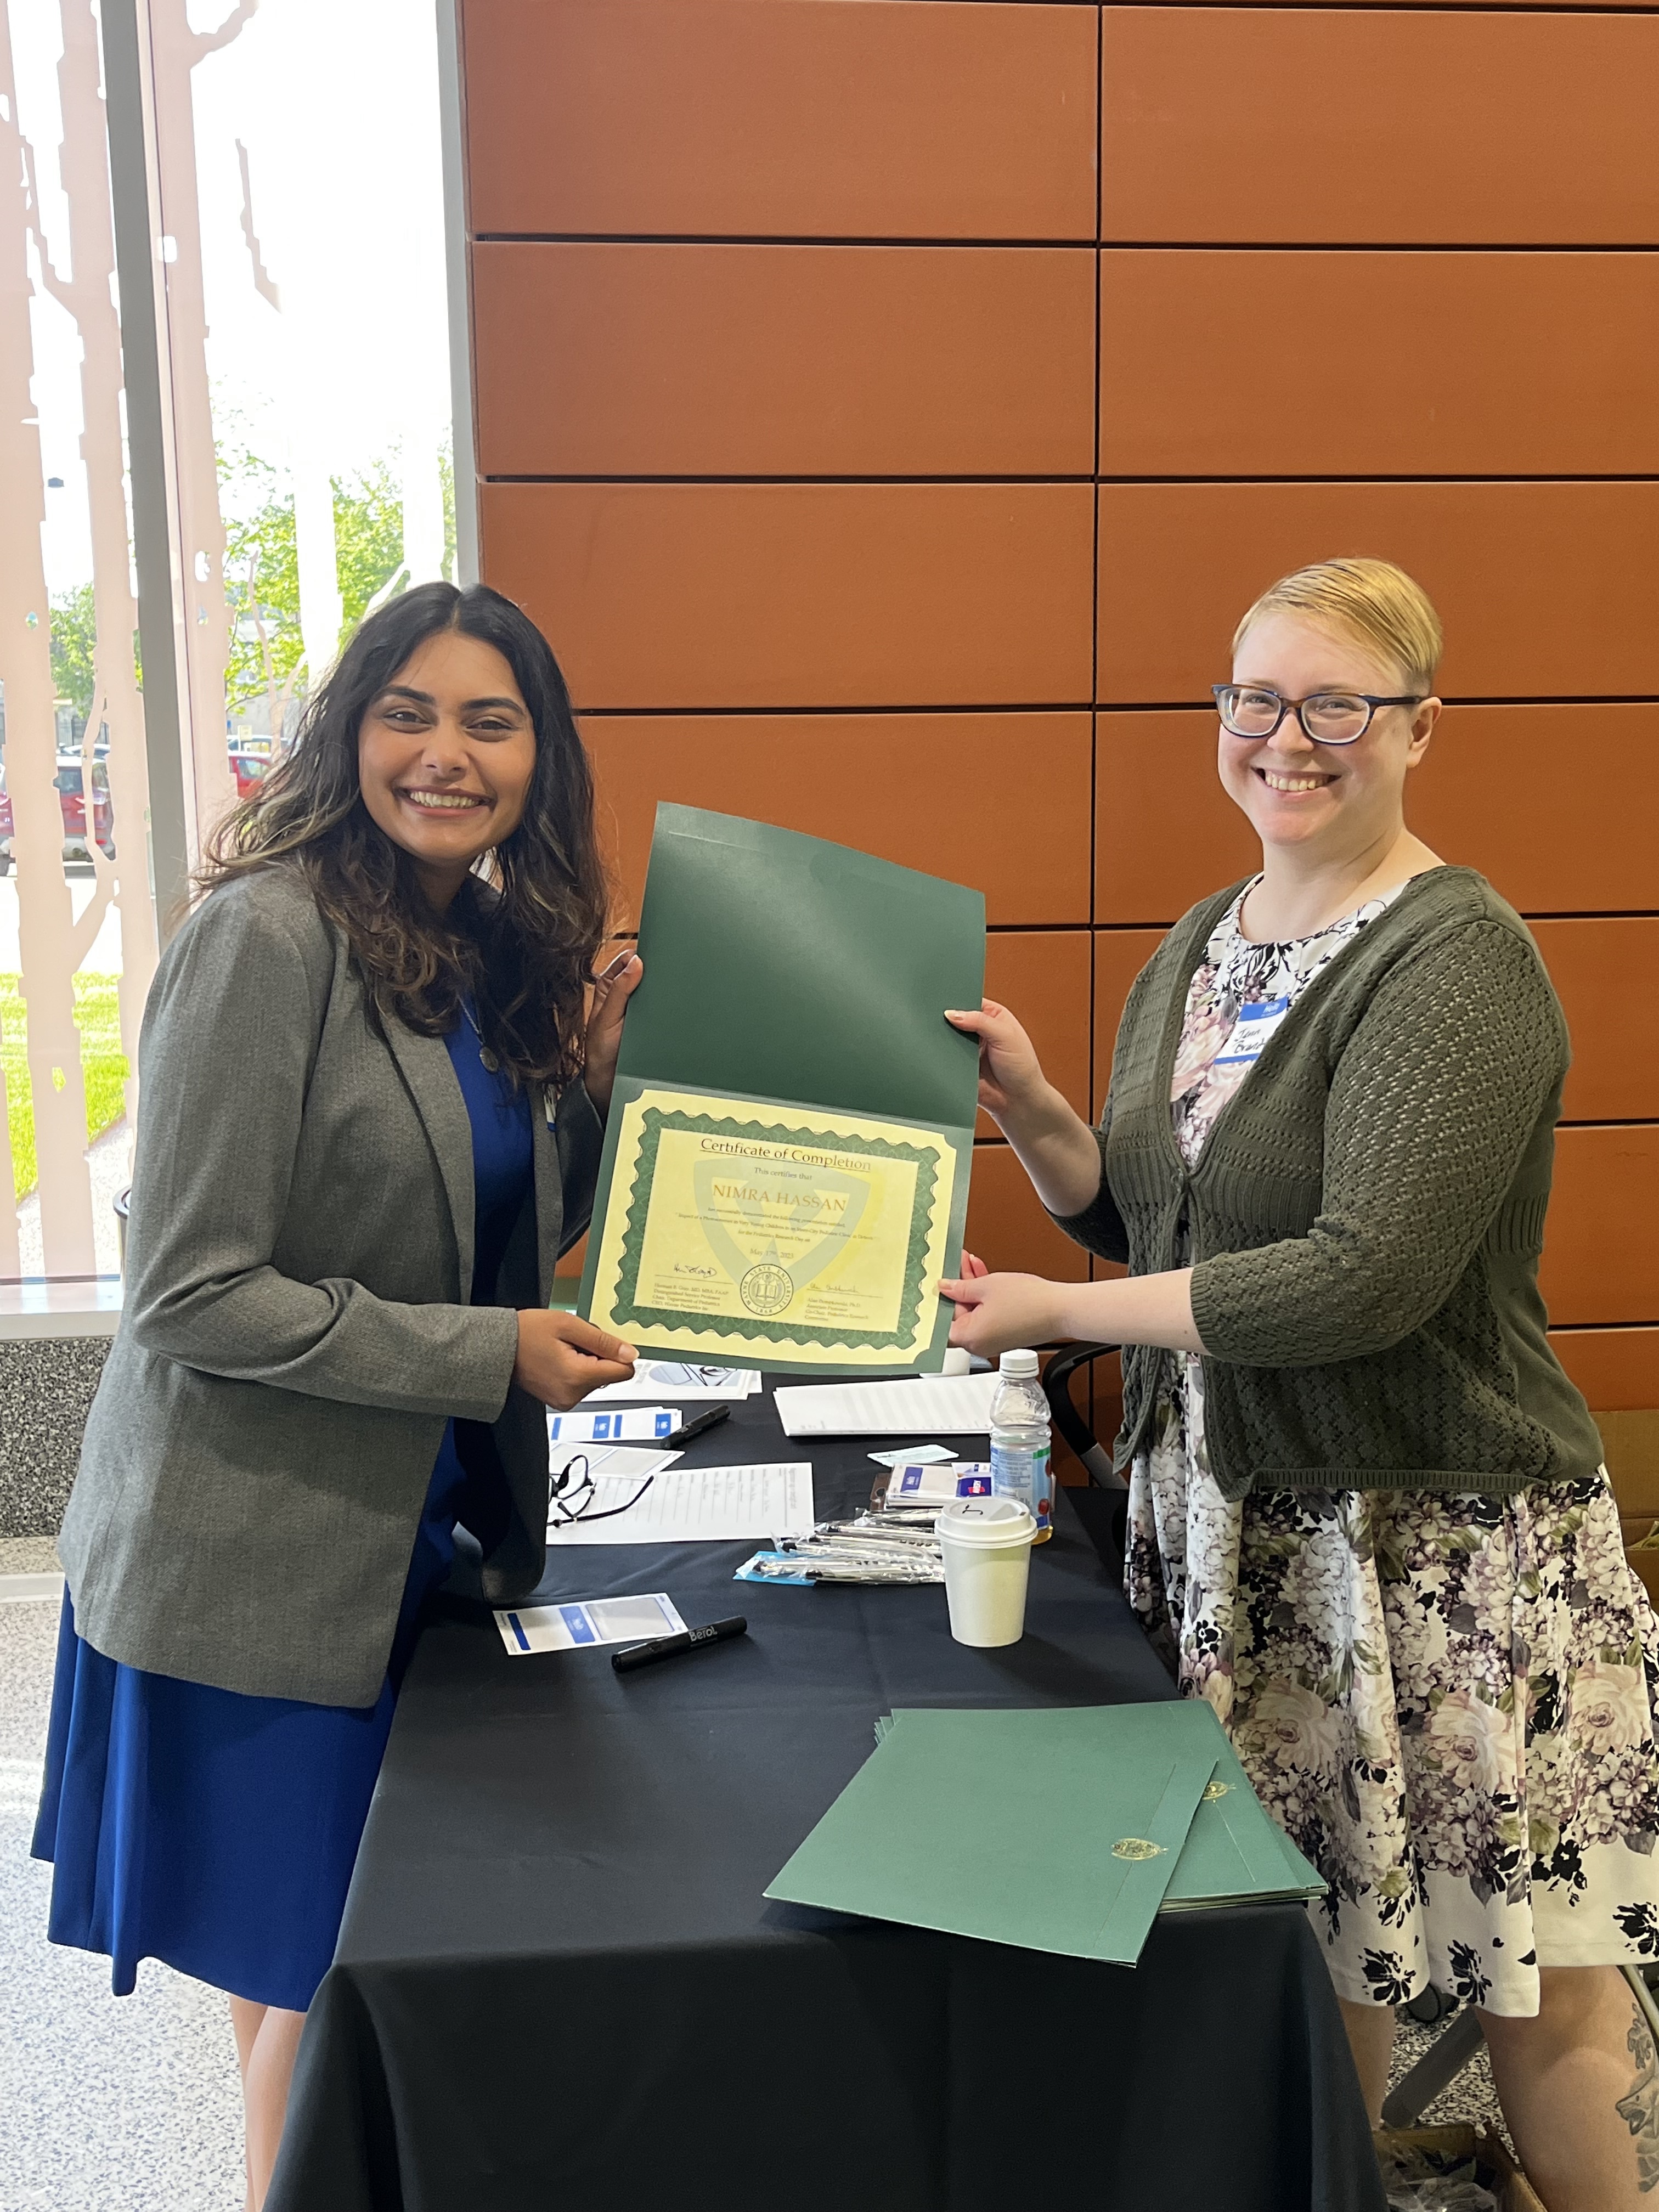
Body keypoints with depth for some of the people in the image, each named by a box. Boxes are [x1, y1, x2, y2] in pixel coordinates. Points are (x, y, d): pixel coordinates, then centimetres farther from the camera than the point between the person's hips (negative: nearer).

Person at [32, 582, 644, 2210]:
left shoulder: (498, 952, 5)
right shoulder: (269, 939, -19)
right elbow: (188, 1297, -22)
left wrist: (594, 1071, -3)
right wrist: (491, 1356, -20)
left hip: (414, 1528, 7)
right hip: (261, 1555, -7)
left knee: (328, 1946, 21)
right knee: (320, 1965, 8)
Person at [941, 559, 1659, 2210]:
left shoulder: (1456, 960, -16)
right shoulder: (1203, 946, 9)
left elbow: (1367, 1277, -25)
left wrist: (1050, 1312, -19)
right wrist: (1030, 1110, -4)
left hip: (1448, 1545, -6)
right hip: (1228, 1518, 7)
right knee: (1304, 1945, 16)